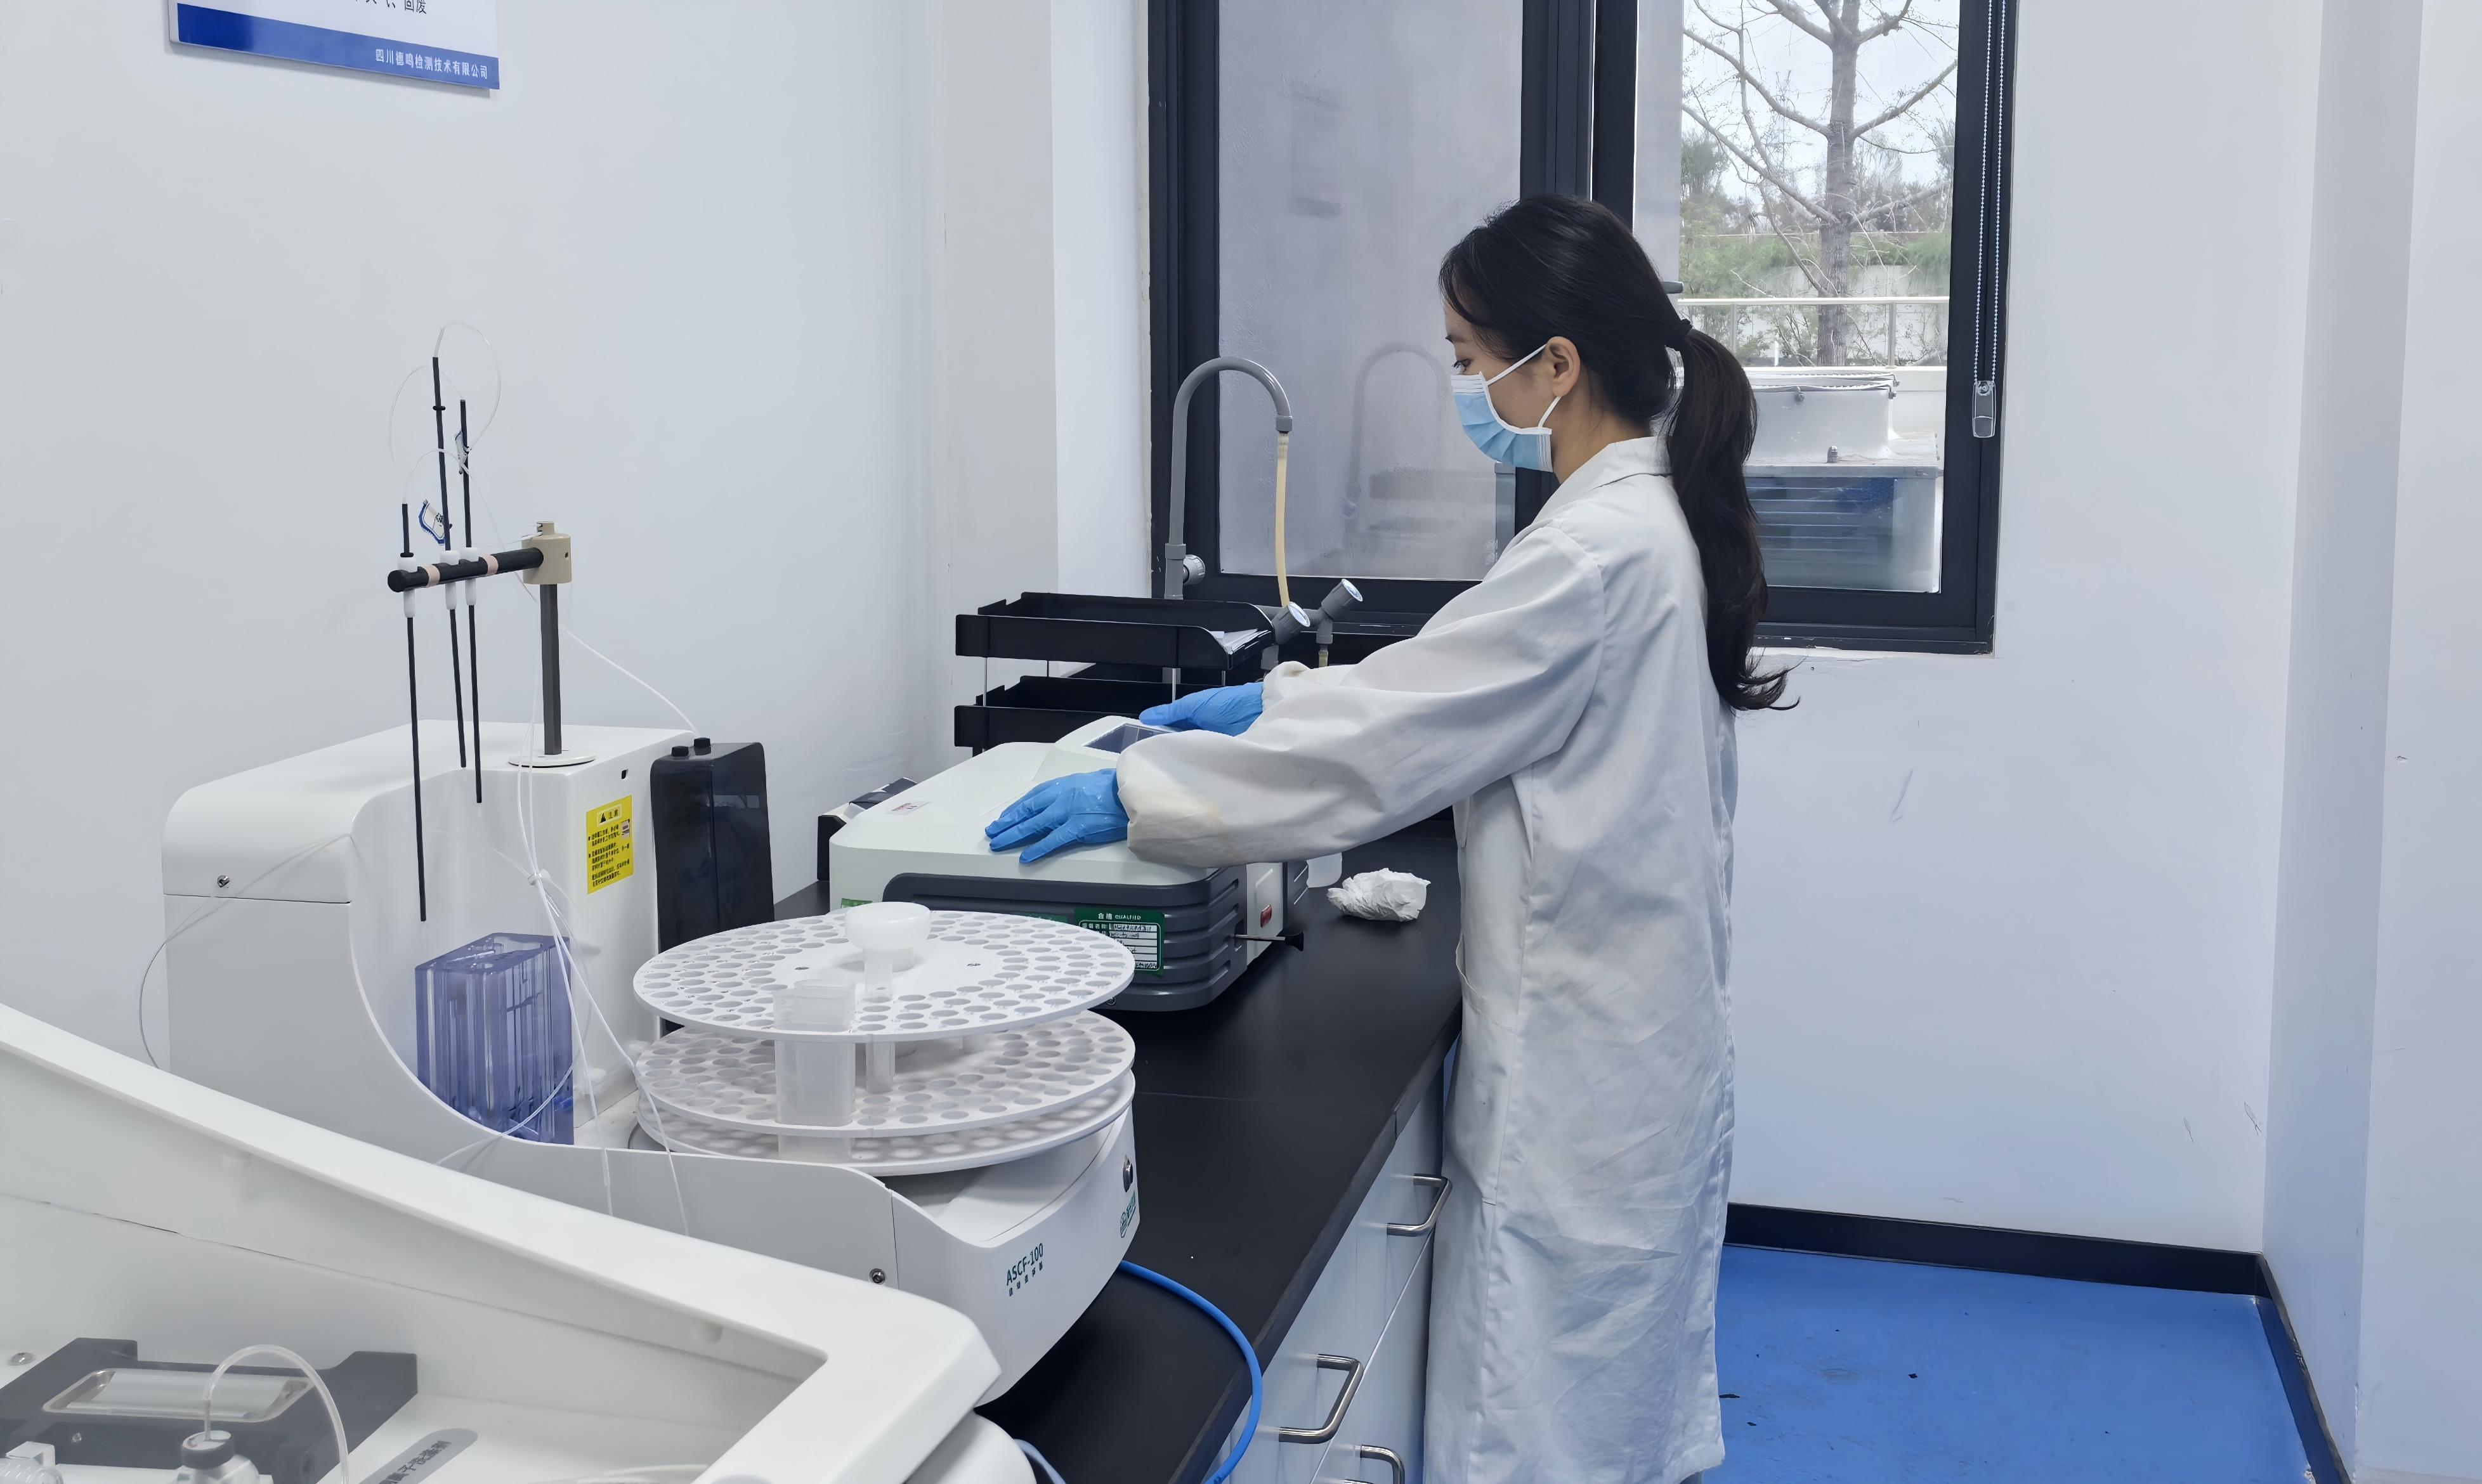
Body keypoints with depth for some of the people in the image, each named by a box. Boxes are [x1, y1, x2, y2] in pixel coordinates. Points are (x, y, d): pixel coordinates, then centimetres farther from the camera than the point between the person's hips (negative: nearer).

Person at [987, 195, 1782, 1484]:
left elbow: (1386, 743, -22)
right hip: (1637, 1040, 10)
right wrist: (1270, 705, 10)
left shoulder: (1596, 554, -24)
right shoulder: (1653, 515, 7)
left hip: (1578, 1071, -10)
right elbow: (1448, 694, 15)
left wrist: (1134, 794, -14)